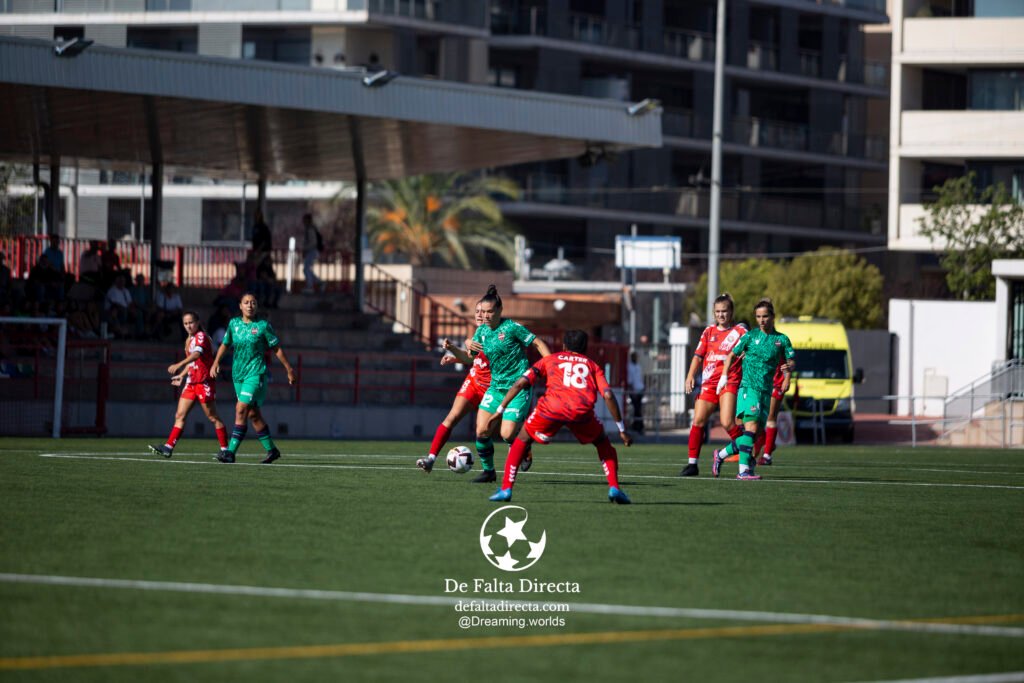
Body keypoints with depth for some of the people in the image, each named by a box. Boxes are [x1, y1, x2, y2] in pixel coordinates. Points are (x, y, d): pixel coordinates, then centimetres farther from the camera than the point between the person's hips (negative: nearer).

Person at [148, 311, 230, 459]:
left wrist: (178, 365, -42)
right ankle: (168, 447, -3)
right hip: (191, 383, 9)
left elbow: (197, 354, -31)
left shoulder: (201, 336, -11)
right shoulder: (189, 340, 15)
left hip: (204, 382, -9)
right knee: (180, 416, 1)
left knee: (213, 417, -2)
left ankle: (225, 450, 5)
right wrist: (181, 375, 23)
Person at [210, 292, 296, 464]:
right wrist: (216, 363, 10)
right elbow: (225, 344, 21)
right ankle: (271, 450, 21)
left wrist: (289, 370, 3)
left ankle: (230, 451, -19)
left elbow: (277, 349, 1)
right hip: (238, 374, 6)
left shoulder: (263, 326, -5)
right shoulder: (234, 324, 7)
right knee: (253, 414, 9)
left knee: (241, 409, -17)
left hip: (256, 374, -6)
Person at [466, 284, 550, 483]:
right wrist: (470, 347, -15)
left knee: (507, 434, -13)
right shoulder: (482, 331, 6)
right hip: (496, 386, 6)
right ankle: (488, 471, 13)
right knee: (482, 430, -5)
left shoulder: (512, 327, -12)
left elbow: (538, 343, -8)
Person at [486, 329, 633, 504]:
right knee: (602, 443, 28)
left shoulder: (550, 360, 29)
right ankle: (614, 488, 12)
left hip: (552, 407, 0)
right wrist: (621, 430, 16)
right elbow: (608, 395, 14)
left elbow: (520, 383, 18)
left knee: (523, 440, 24)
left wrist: (500, 410, 22)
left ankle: (506, 489, 15)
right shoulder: (592, 365, 28)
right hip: (582, 411, 0)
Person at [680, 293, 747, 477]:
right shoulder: (709, 331, 14)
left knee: (727, 423, -18)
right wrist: (691, 376, 1)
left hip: (729, 382, -5)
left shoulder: (740, 331, 1)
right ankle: (692, 463, 8)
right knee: (698, 421, 0)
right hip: (708, 383, 5)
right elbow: (698, 355, 13)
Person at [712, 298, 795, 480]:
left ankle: (721, 455, 25)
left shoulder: (781, 339, 9)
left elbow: (791, 361, 8)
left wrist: (788, 367, -14)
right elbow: (732, 354, 9)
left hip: (766, 391, 4)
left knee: (758, 433, 5)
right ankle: (744, 470, -25)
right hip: (748, 387, -4)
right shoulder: (750, 336, 2)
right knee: (751, 426, -20)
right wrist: (724, 375, -2)